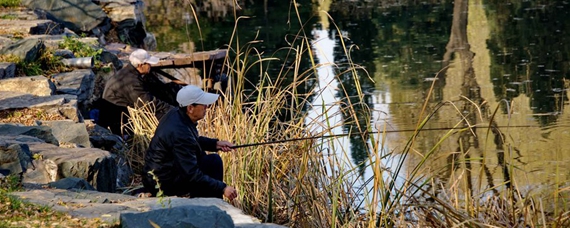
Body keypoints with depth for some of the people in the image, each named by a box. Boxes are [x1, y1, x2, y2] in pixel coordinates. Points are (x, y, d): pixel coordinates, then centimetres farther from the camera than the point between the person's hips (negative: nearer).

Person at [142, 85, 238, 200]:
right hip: (164, 184, -10)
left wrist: (216, 144, 7)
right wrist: (223, 188, -26)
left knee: (214, 161, 13)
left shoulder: (176, 114, -1)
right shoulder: (180, 132, -31)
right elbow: (192, 174, -29)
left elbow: (195, 140, 21)